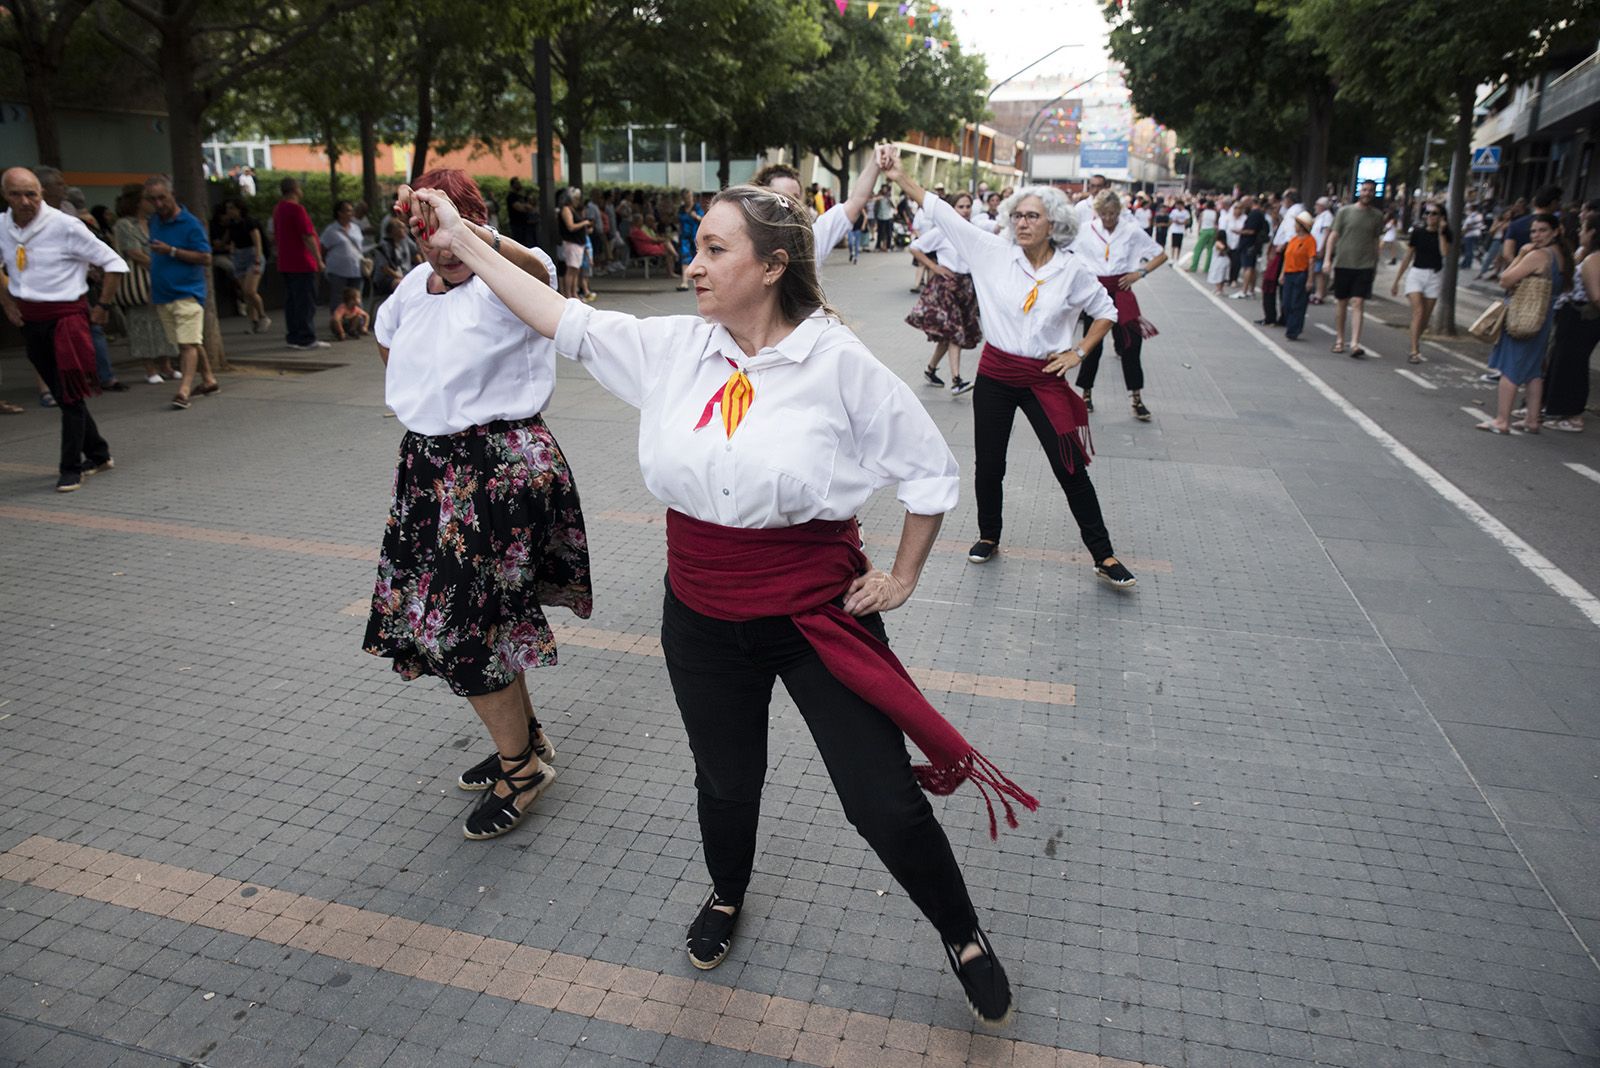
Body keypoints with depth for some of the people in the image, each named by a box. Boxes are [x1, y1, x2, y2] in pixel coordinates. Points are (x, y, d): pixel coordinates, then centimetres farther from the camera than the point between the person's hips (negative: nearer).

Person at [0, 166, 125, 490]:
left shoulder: (65, 226, -12)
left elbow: (115, 264, -8)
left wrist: (102, 307, -5)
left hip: (65, 315, -6)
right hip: (29, 319, 6)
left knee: (71, 395, -7)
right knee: (61, 395, 12)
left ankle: (71, 469, 0)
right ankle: (98, 454, 25)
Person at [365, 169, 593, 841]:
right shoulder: (415, 286, 10)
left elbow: (537, 273, -40)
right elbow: (386, 335, 31)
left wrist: (467, 233, -56)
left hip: (500, 468, -8)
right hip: (432, 464, 9)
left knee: (463, 626, -5)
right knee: (471, 617, 17)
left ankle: (521, 766, 15)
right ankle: (524, 737, 37)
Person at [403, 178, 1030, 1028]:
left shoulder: (837, 362, -14)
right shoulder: (672, 347, -3)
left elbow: (931, 469, -5)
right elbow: (566, 321, 4)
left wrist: (902, 577, -2)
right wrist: (462, 241, 6)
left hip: (818, 609, -3)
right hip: (702, 615, 4)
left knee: (884, 802, 2)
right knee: (726, 781, 23)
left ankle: (964, 938, 32)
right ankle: (727, 897, 56)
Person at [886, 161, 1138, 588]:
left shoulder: (1073, 270, -6)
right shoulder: (994, 252, -5)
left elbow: (1106, 311, 10)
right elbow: (942, 214, -6)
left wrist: (1079, 352, 0)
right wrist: (901, 177, -10)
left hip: (1045, 380, -1)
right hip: (995, 375, 1)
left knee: (1072, 469, 0)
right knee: (989, 465, 10)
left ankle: (1103, 556, 12)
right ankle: (989, 536, 35)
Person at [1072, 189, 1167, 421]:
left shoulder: (1132, 230, -2)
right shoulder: (1086, 230, -3)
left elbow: (1161, 255, 5)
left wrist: (1140, 273, -6)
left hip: (1121, 291, 0)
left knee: (1130, 343, -5)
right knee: (1092, 344, 6)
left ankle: (1137, 398, 3)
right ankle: (1086, 393, 23)